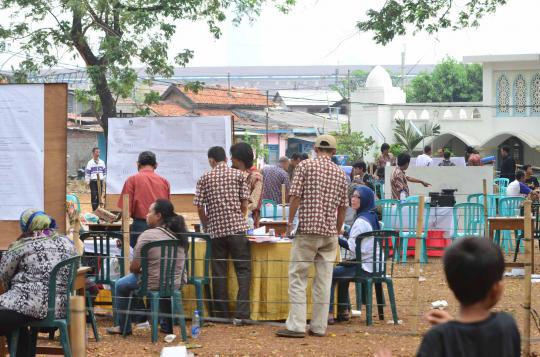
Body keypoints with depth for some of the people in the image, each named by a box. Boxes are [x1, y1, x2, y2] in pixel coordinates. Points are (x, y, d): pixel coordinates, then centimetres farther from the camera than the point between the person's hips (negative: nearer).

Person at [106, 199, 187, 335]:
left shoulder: (147, 235, -18)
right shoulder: (179, 234, 2)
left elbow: (134, 268, -16)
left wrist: (135, 270, 8)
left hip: (155, 284, -6)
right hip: (176, 284, 6)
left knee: (120, 285, 19)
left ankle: (124, 327, 27)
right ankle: (167, 325, 45)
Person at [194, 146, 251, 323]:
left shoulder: (205, 179, 6)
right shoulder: (238, 174, 4)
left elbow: (200, 207, 4)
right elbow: (245, 203, 2)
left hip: (215, 230, 2)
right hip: (236, 228, -1)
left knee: (219, 273, 7)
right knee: (243, 270, 1)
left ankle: (221, 314, 10)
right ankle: (241, 313, -10)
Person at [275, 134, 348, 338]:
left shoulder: (305, 166, -3)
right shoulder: (340, 173, 9)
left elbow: (295, 197, -8)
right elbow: (342, 207, 12)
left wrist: (290, 223, 2)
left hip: (307, 229, -4)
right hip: (330, 233, 4)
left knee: (297, 277, -1)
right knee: (324, 280, 6)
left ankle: (296, 326, -6)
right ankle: (319, 326, 8)